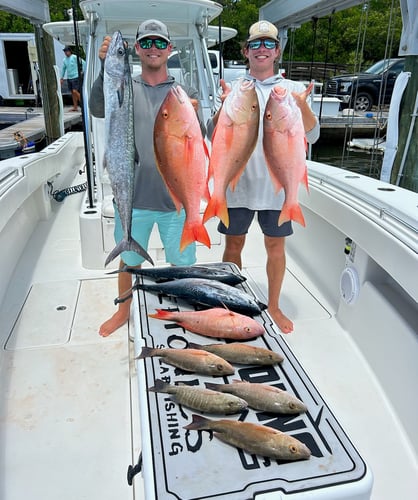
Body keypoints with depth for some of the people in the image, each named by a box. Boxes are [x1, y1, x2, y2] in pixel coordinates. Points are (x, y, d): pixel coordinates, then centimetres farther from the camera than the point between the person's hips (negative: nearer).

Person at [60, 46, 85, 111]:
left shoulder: (74, 57, -8)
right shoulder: (65, 60, 12)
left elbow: (83, 63, -9)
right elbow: (63, 69, 21)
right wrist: (62, 78, 19)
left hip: (75, 77, -7)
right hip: (69, 78, 7)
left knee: (75, 91, -17)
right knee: (72, 93, 7)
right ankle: (75, 107, 12)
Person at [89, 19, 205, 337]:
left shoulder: (186, 93, 3)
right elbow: (98, 109, -17)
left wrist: (192, 119, -32)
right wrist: (106, 68, -33)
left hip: (175, 198, 0)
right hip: (133, 196, 1)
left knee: (182, 263, 12)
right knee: (130, 261, 17)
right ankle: (124, 311, 41)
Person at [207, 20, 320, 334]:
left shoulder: (293, 89, 4)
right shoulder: (233, 89, 4)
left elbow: (311, 136, -4)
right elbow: (213, 135, -3)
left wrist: (303, 107, -23)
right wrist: (225, 107, -21)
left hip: (276, 184, 0)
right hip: (238, 182, 0)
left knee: (276, 246, 10)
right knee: (234, 244, 9)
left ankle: (274, 306, 28)